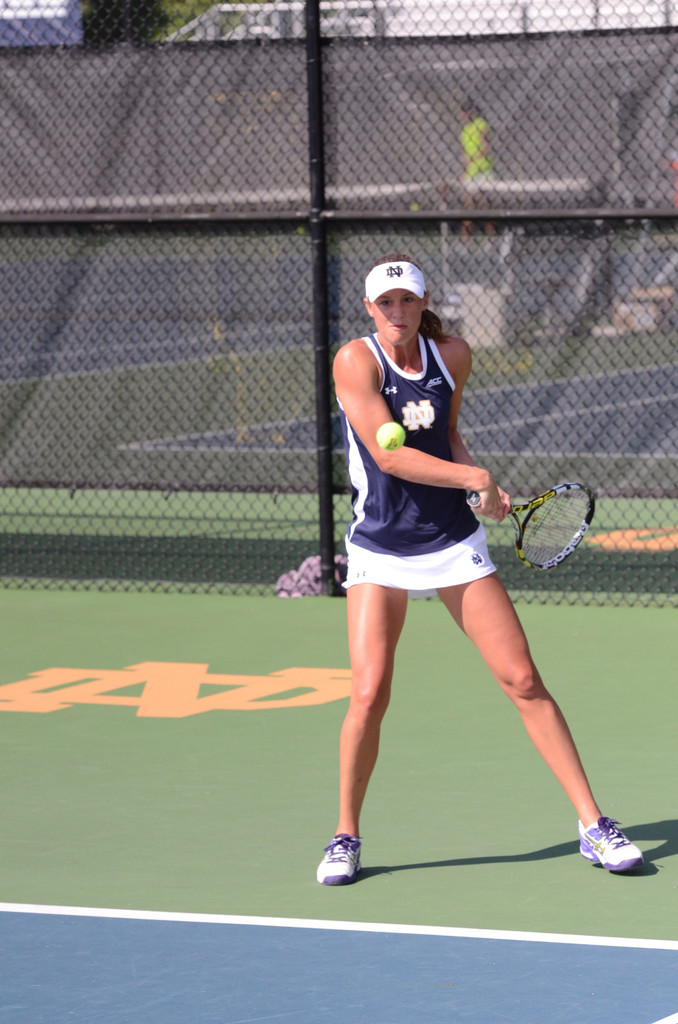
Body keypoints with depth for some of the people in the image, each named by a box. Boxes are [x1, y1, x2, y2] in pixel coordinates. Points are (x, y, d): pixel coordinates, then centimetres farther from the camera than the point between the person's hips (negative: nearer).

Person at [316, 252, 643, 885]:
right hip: (380, 553, -3)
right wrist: (475, 478, -21)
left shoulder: (452, 354, 1)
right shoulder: (356, 361, -12)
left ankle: (593, 826, 5)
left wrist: (487, 492, -1)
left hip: (454, 543, 3)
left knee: (523, 681, -1)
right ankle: (345, 838, 8)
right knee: (369, 696, -13)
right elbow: (389, 456, -20)